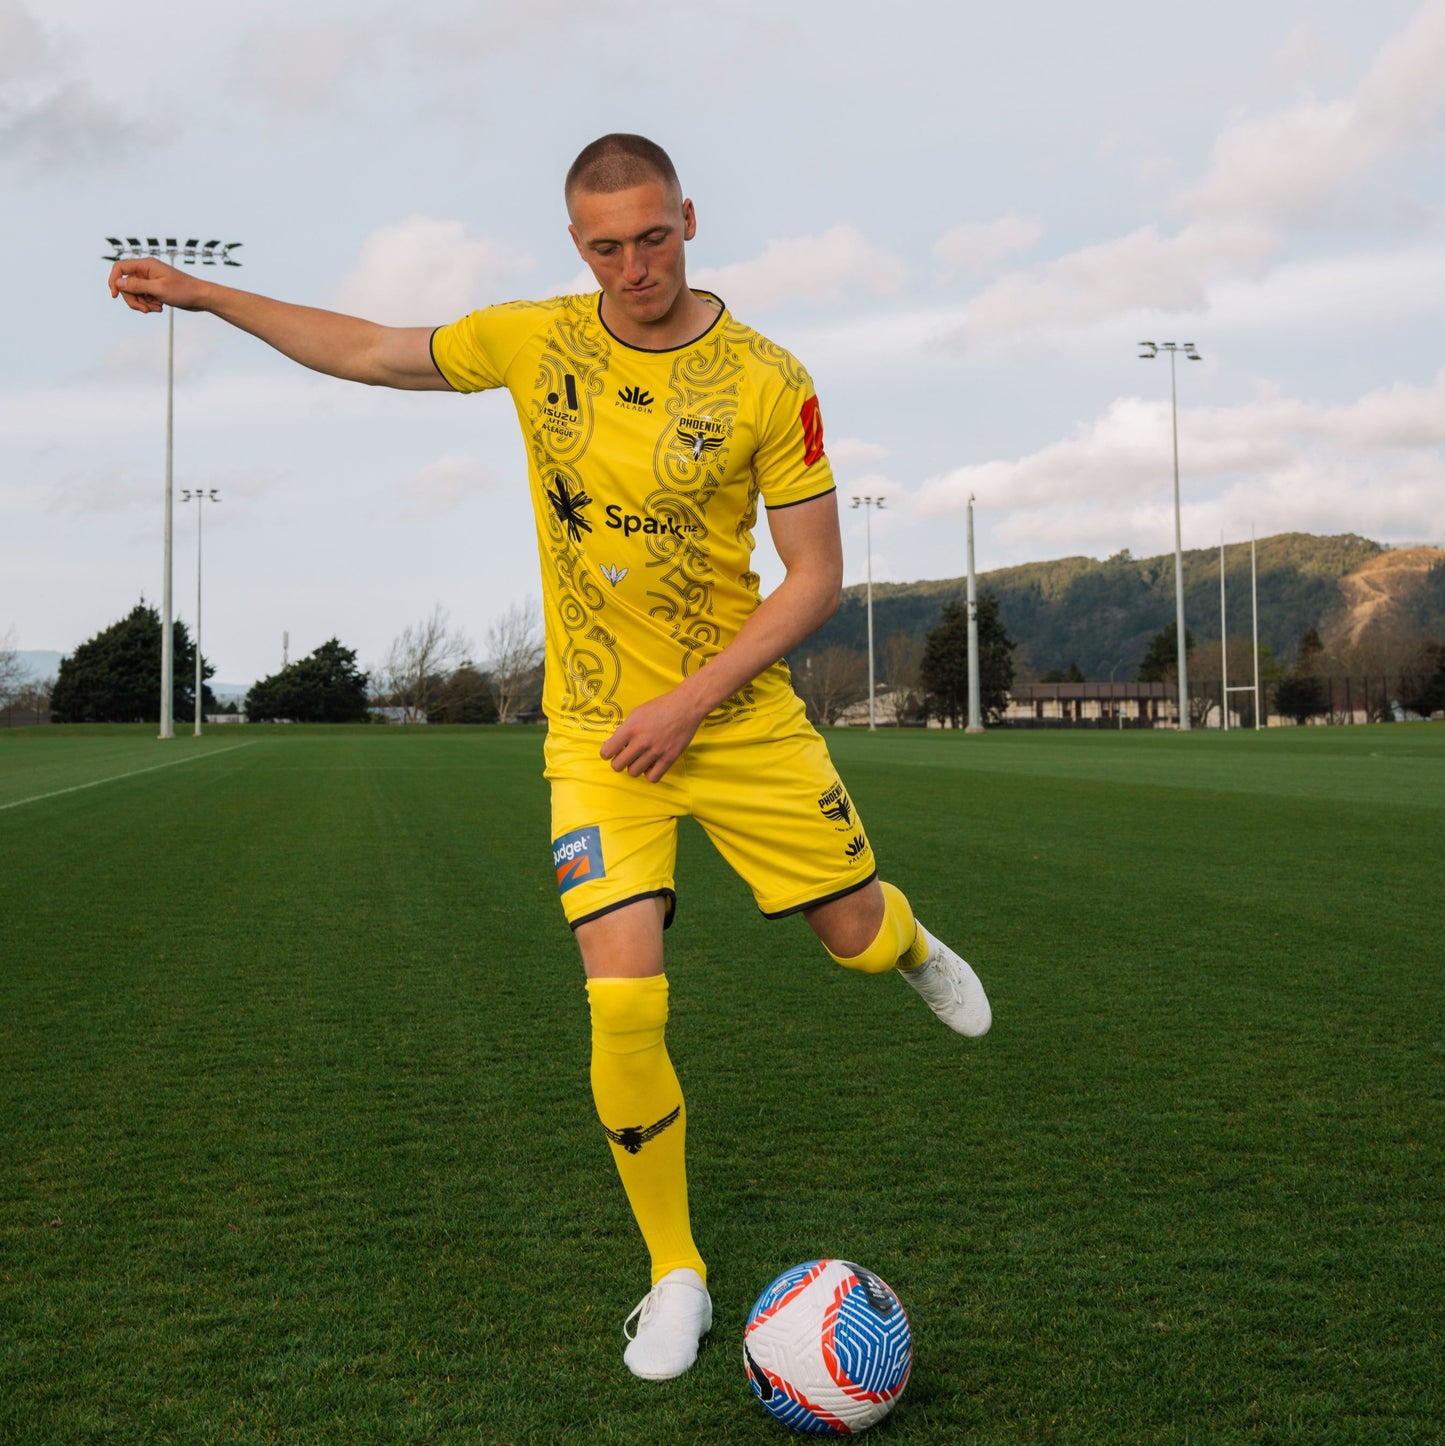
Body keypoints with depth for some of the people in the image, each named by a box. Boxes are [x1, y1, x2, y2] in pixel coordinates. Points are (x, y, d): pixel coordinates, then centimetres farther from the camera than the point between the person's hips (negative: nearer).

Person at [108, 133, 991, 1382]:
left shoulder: (766, 383, -11)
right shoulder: (535, 342, -2)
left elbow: (816, 576, -8)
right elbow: (373, 352, 11)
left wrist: (693, 699, -16)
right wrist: (205, 295, 12)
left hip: (743, 718, -1)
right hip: (595, 731, 1)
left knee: (854, 935, 9)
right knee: (624, 1003, -11)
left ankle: (910, 946, 52)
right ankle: (676, 1278, 10)